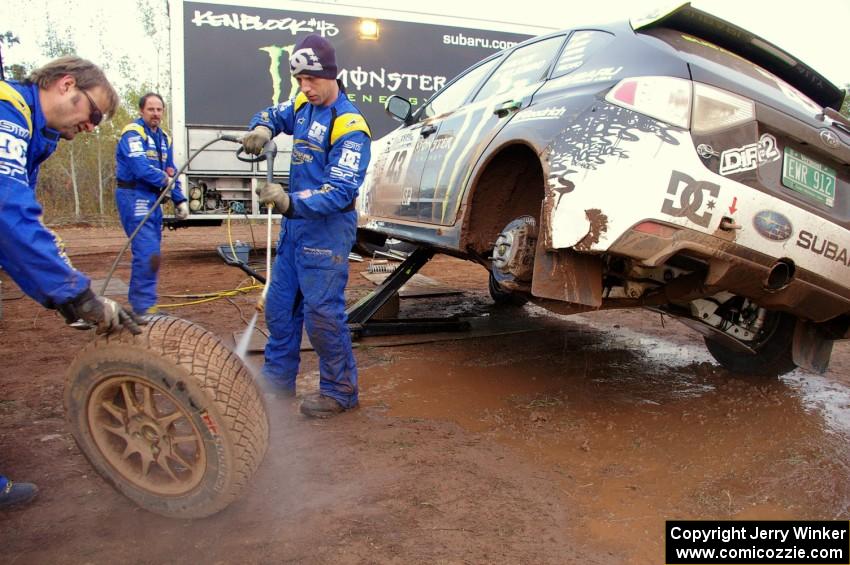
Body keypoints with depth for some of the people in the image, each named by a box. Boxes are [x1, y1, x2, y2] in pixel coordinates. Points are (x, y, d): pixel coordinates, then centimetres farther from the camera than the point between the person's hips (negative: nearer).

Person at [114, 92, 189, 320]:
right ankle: (143, 308, -12)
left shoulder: (164, 138, 16)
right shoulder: (133, 133, -9)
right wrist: (164, 178, -7)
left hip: (153, 199, 9)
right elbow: (140, 167, -22)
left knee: (152, 253, 11)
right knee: (147, 253, -16)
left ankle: (138, 302, 23)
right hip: (135, 196, -9)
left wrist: (179, 200, 5)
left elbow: (171, 172, 16)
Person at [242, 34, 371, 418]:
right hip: (294, 225, 9)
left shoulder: (349, 126, -16)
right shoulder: (302, 105, 7)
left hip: (326, 230, -9)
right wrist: (262, 129, 2)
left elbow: (340, 191, -22)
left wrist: (291, 201, -35)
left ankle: (340, 391, 10)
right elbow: (273, 115, 27)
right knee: (279, 306, 14)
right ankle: (277, 379, 28)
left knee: (322, 313, -6)